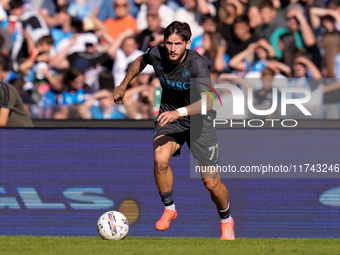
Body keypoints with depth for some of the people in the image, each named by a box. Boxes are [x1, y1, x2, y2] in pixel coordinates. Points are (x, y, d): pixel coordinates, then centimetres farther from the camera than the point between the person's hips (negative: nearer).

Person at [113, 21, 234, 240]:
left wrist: (179, 112, -52)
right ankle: (169, 208, -4)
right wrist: (123, 86, 20)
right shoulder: (157, 55, -14)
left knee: (211, 183, -1)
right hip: (169, 115, 3)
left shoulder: (196, 64, -28)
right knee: (160, 159, -28)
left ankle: (226, 220, 31)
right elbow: (141, 61, 13)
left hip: (198, 120, -3)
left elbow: (208, 101, -39)